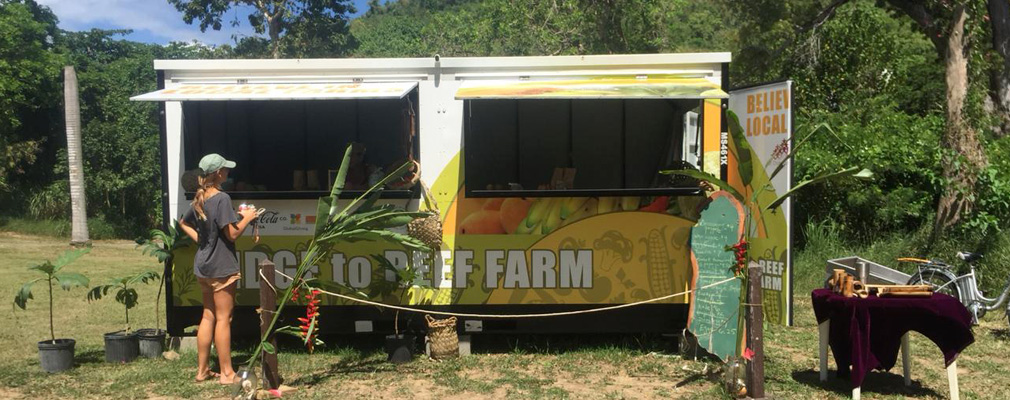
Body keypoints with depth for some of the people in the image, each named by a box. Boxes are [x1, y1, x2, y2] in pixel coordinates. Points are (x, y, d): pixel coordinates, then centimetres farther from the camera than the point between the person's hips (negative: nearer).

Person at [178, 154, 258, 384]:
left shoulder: (199, 199, 8)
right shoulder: (222, 198, -17)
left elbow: (183, 223, 24)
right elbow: (232, 234, -19)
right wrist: (246, 218, -4)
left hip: (203, 266, 8)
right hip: (221, 267, -8)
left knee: (208, 316, 15)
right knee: (223, 319, -1)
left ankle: (202, 370, 21)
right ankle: (226, 372, 5)